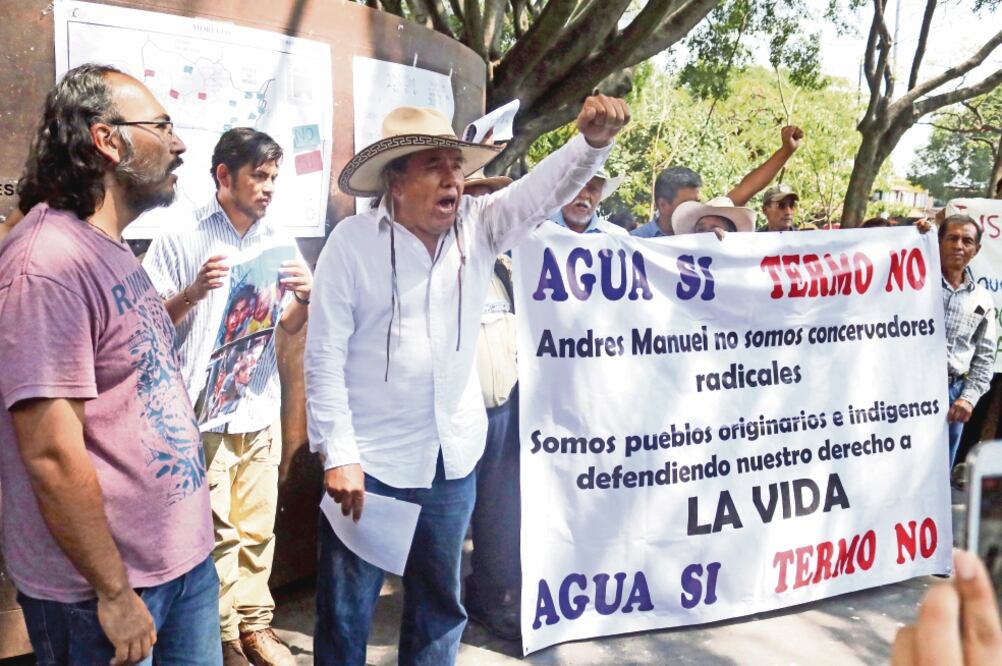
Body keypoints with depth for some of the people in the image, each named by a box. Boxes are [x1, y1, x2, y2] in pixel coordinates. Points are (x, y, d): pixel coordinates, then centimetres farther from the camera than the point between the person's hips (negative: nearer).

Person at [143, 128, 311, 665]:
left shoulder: (280, 242, 9)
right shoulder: (180, 240, -5)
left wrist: (305, 297, -8)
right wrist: (193, 293, -23)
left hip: (261, 406, 4)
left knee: (258, 528, 10)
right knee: (216, 532, 2)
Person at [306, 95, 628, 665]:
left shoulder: (479, 226, 0)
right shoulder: (352, 241, -11)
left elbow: (547, 188, -12)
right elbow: (325, 357, -11)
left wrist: (594, 140, -33)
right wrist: (338, 455, -14)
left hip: (454, 458, 4)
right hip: (370, 459, -4)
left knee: (440, 604, 20)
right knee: (346, 613, 10)